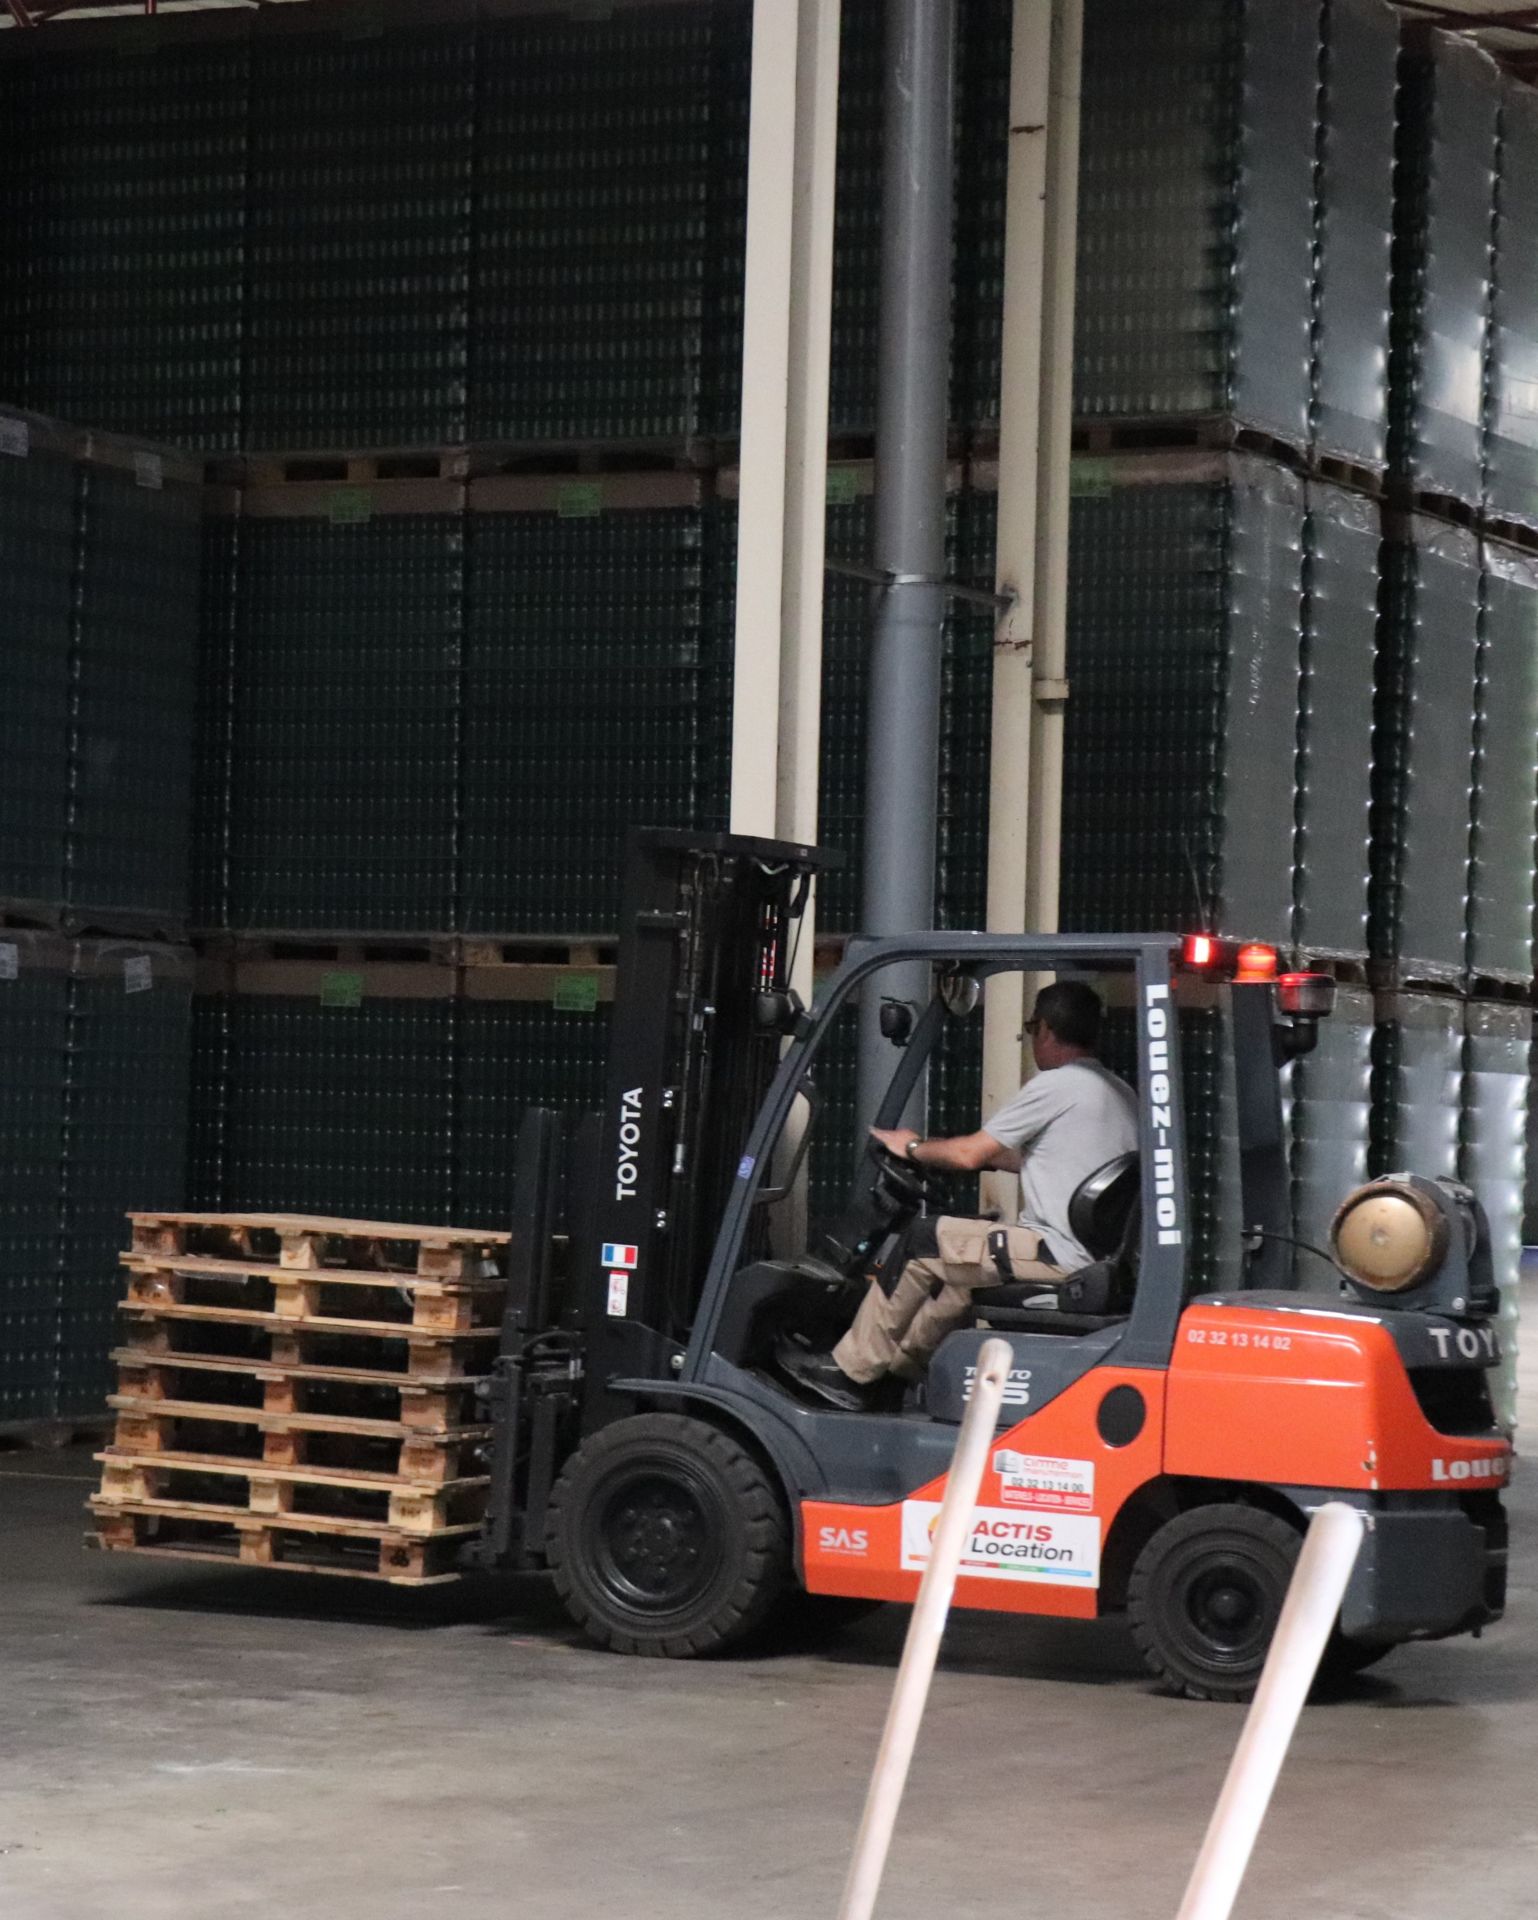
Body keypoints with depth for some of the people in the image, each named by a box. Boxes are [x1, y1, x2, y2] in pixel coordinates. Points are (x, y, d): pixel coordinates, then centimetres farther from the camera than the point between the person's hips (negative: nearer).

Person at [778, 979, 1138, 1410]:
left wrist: (912, 1147, 11)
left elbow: (970, 1154, -6)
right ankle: (897, 1367, 28)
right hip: (1104, 1258, 9)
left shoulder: (1055, 1086, -12)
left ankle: (848, 1371, 10)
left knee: (921, 1243, 2)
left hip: (1061, 1256, -9)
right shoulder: (1119, 1092, 16)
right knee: (959, 1265, 23)